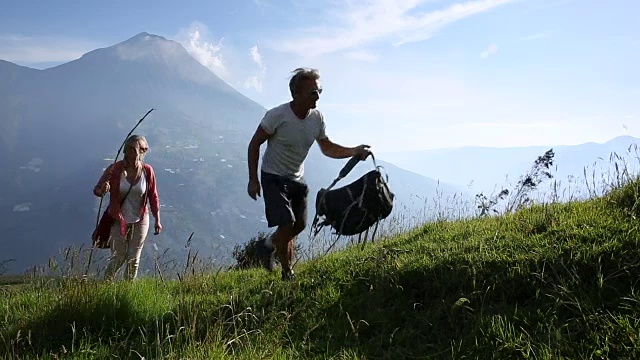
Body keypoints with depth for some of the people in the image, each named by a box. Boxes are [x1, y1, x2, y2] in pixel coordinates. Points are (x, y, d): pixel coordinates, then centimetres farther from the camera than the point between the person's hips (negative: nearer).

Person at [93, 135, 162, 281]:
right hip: (119, 220, -1)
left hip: (140, 221, 1)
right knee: (118, 257, 9)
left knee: (134, 258, 9)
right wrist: (102, 190, -35)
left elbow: (153, 197, 0)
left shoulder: (147, 171, -11)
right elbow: (96, 190, -10)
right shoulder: (115, 169, -16)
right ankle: (106, 283, 36)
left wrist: (157, 221, 1)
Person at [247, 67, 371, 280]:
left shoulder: (317, 118, -9)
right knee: (287, 224, -15)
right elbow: (254, 145, -15)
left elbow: (327, 148, 4)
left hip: (297, 179, 6)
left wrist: (355, 151, -13)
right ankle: (288, 274, 2)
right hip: (273, 177, -6)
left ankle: (268, 246, 41)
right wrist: (253, 180, -15)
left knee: (299, 225, 14)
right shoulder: (278, 115, -25)